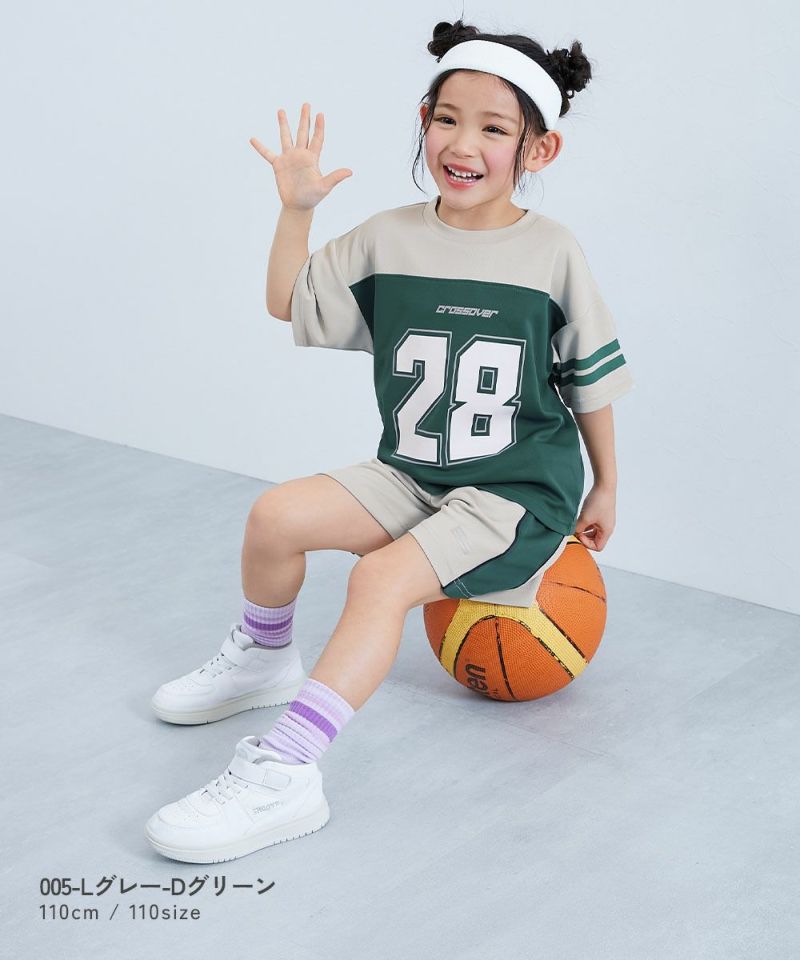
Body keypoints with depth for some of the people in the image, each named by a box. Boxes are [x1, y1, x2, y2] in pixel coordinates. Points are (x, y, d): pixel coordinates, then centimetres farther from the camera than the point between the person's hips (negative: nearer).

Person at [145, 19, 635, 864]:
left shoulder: (551, 255, -8)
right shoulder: (388, 239, 1)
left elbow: (592, 382, 2)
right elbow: (287, 305, 8)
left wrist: (604, 491, 10)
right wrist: (296, 208, -6)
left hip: (520, 492, -5)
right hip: (412, 475, 5)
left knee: (382, 576, -27)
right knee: (277, 515, -10)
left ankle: (284, 775, -33)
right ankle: (264, 660, 20)